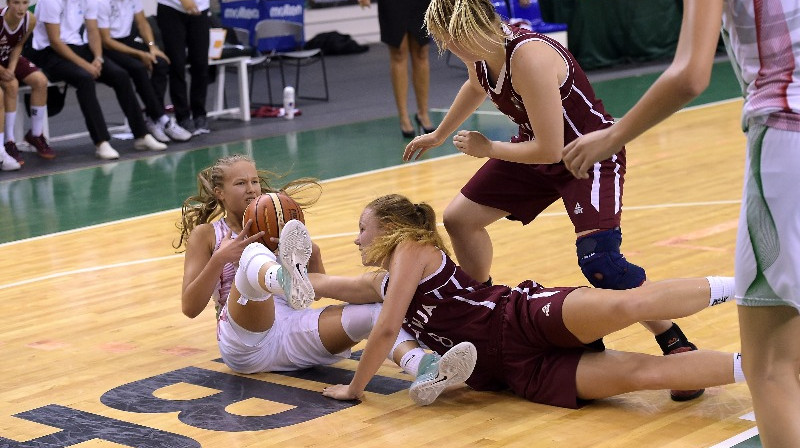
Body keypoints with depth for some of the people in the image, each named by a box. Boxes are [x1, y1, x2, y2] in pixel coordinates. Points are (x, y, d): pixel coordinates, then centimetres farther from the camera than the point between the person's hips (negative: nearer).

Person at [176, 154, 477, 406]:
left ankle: (424, 369, -57)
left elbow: (317, 291, 21)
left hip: (295, 332, 4)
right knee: (253, 254, -32)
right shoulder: (206, 234, 14)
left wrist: (313, 256, 1)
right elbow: (190, 307, 3)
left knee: (374, 309, -24)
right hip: (246, 341, -4)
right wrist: (220, 258, -10)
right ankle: (286, 279, -71)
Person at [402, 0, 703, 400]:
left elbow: (549, 149, -31)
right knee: (460, 219, 12)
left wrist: (488, 149, -16)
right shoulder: (481, 56, -8)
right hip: (539, 150, 9)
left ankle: (677, 348, -12)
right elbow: (476, 88, 20)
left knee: (599, 262, -27)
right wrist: (438, 136, 33)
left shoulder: (528, 57, -35)